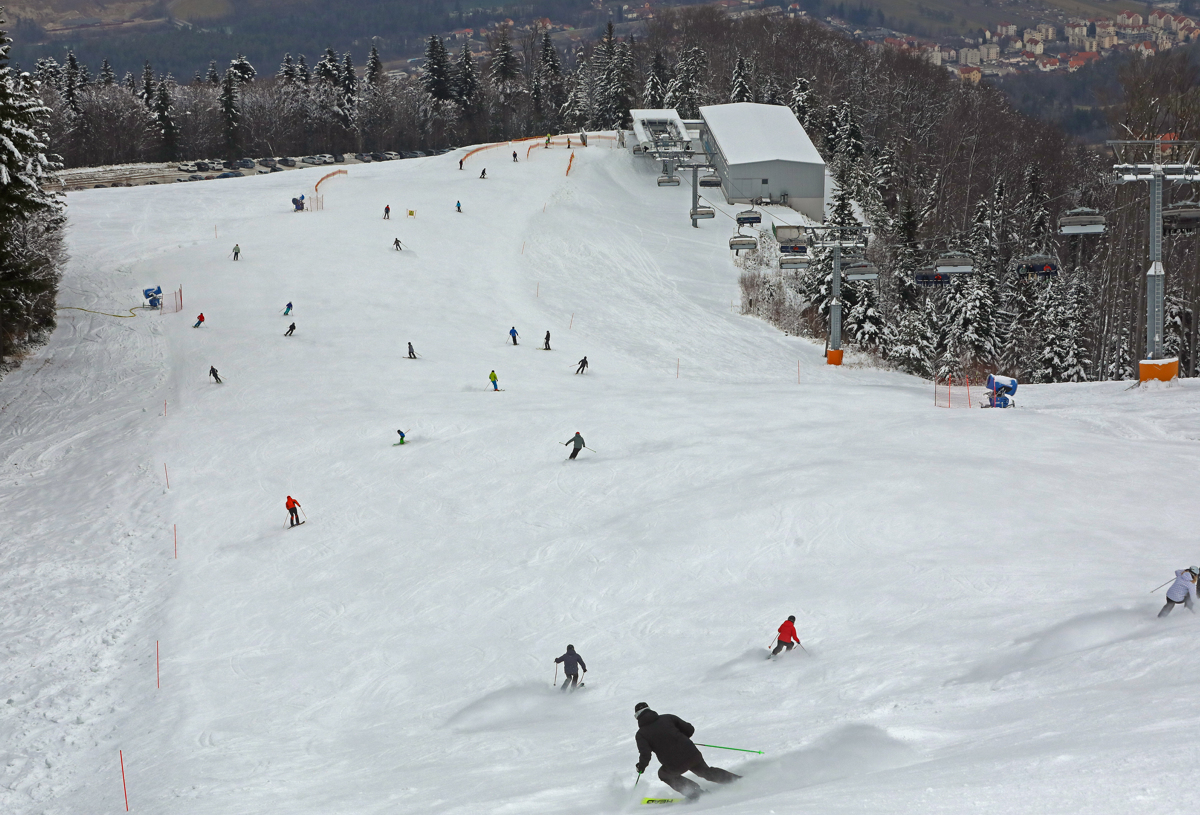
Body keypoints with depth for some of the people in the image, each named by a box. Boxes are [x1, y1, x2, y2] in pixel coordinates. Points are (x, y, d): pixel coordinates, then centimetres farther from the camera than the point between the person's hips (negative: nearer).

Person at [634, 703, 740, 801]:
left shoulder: (641, 734, 0)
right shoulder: (667, 717, 9)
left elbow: (645, 755, -13)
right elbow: (690, 729, 8)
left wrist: (641, 766, 8)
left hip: (675, 766, -3)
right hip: (692, 755, 3)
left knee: (664, 774, 29)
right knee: (706, 772, 29)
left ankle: (694, 791, 14)